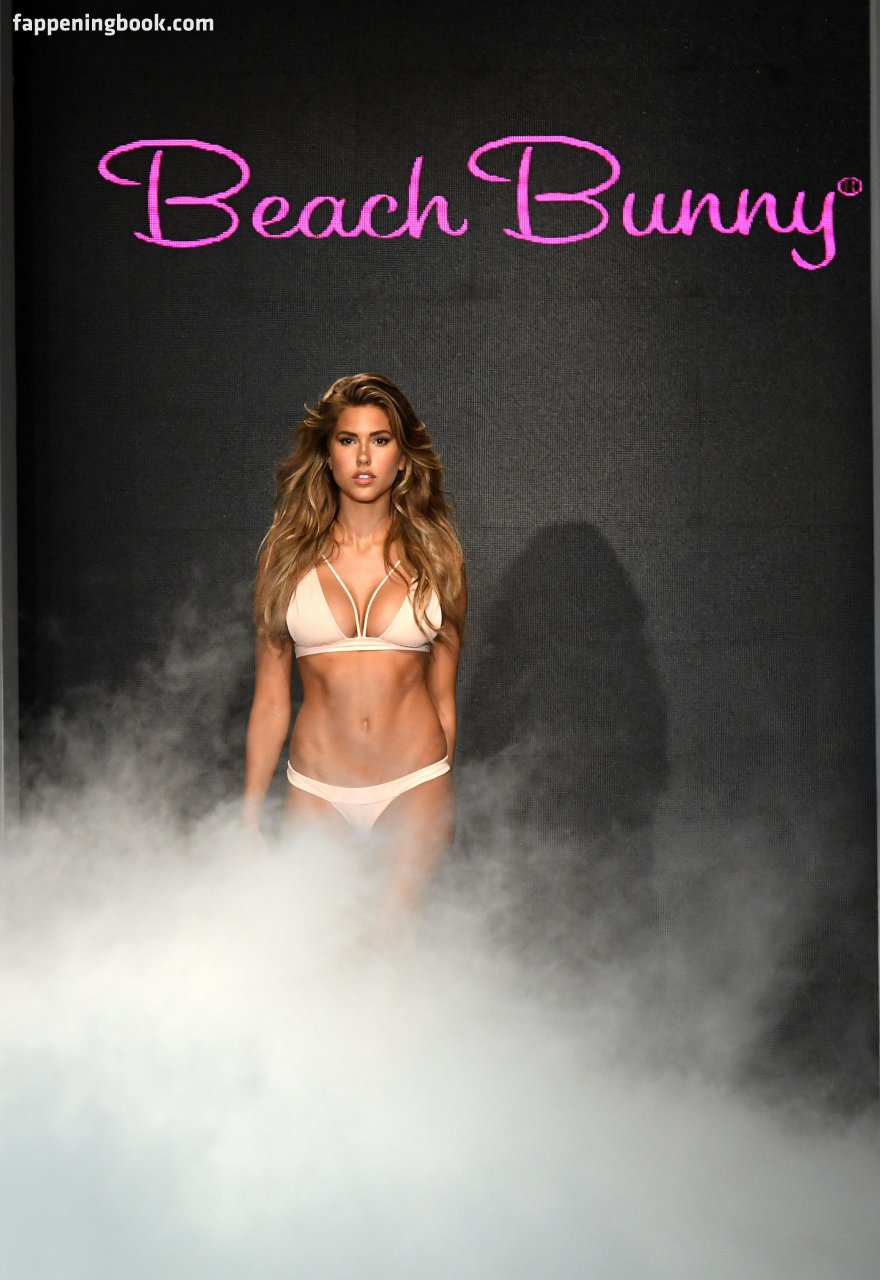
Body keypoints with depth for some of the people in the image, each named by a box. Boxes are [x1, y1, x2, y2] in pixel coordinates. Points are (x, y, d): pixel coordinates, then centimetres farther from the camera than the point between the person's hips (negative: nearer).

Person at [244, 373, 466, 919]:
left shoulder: (436, 555, 4)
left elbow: (443, 697, 9)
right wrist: (250, 814, 5)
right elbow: (271, 699, 6)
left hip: (415, 787, 0)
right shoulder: (290, 553, 3)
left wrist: (443, 807, 12)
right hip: (317, 791, 0)